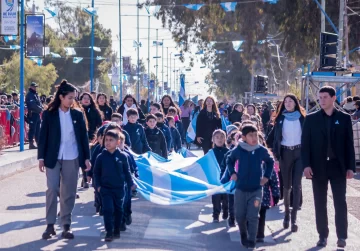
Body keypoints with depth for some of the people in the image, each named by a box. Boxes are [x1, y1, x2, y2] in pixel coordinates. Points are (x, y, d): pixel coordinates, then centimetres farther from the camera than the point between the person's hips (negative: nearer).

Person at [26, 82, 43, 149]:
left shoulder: (36, 94, 18)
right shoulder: (30, 95, -10)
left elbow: (39, 103, 19)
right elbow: (33, 105, -21)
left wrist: (41, 108, 0)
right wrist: (40, 109, -12)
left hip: (37, 114, 9)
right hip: (32, 114, -9)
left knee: (37, 130, 14)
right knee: (32, 129, -7)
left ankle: (38, 143, 20)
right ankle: (31, 144, -5)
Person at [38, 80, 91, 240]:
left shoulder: (78, 115, 4)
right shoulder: (49, 114, -2)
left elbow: (83, 137, 7)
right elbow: (43, 137, -1)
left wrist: (86, 158, 3)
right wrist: (41, 158, -5)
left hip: (72, 159, 2)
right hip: (53, 158, -2)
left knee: (68, 193, 5)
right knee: (52, 190, -4)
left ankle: (66, 226, 11)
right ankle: (50, 225, 2)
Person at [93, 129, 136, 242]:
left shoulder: (122, 156, -3)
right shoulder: (101, 157, -4)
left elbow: (127, 172, 6)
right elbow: (96, 172, 4)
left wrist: (131, 184, 4)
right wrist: (98, 185, -3)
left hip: (119, 188, 1)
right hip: (106, 188, -1)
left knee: (118, 210, 10)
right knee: (108, 209, -7)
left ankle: (117, 230, 25)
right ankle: (109, 232, -2)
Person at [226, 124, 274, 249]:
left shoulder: (262, 150, -8)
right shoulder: (238, 150, -8)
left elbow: (270, 162, 11)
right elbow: (229, 160, 13)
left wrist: (266, 176, 4)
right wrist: (232, 173, 2)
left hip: (256, 189, -1)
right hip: (240, 189, 1)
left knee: (253, 216, -4)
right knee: (240, 215, 11)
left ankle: (251, 240, 7)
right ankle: (243, 235, 36)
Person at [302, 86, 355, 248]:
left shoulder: (344, 118, 4)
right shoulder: (311, 119, 4)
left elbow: (349, 144, 3)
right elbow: (305, 143, 1)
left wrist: (350, 167, -3)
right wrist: (306, 165, -9)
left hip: (338, 166, -1)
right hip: (318, 166, 1)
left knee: (340, 202, 0)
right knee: (320, 203, 5)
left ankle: (341, 236, 6)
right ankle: (323, 235, 13)